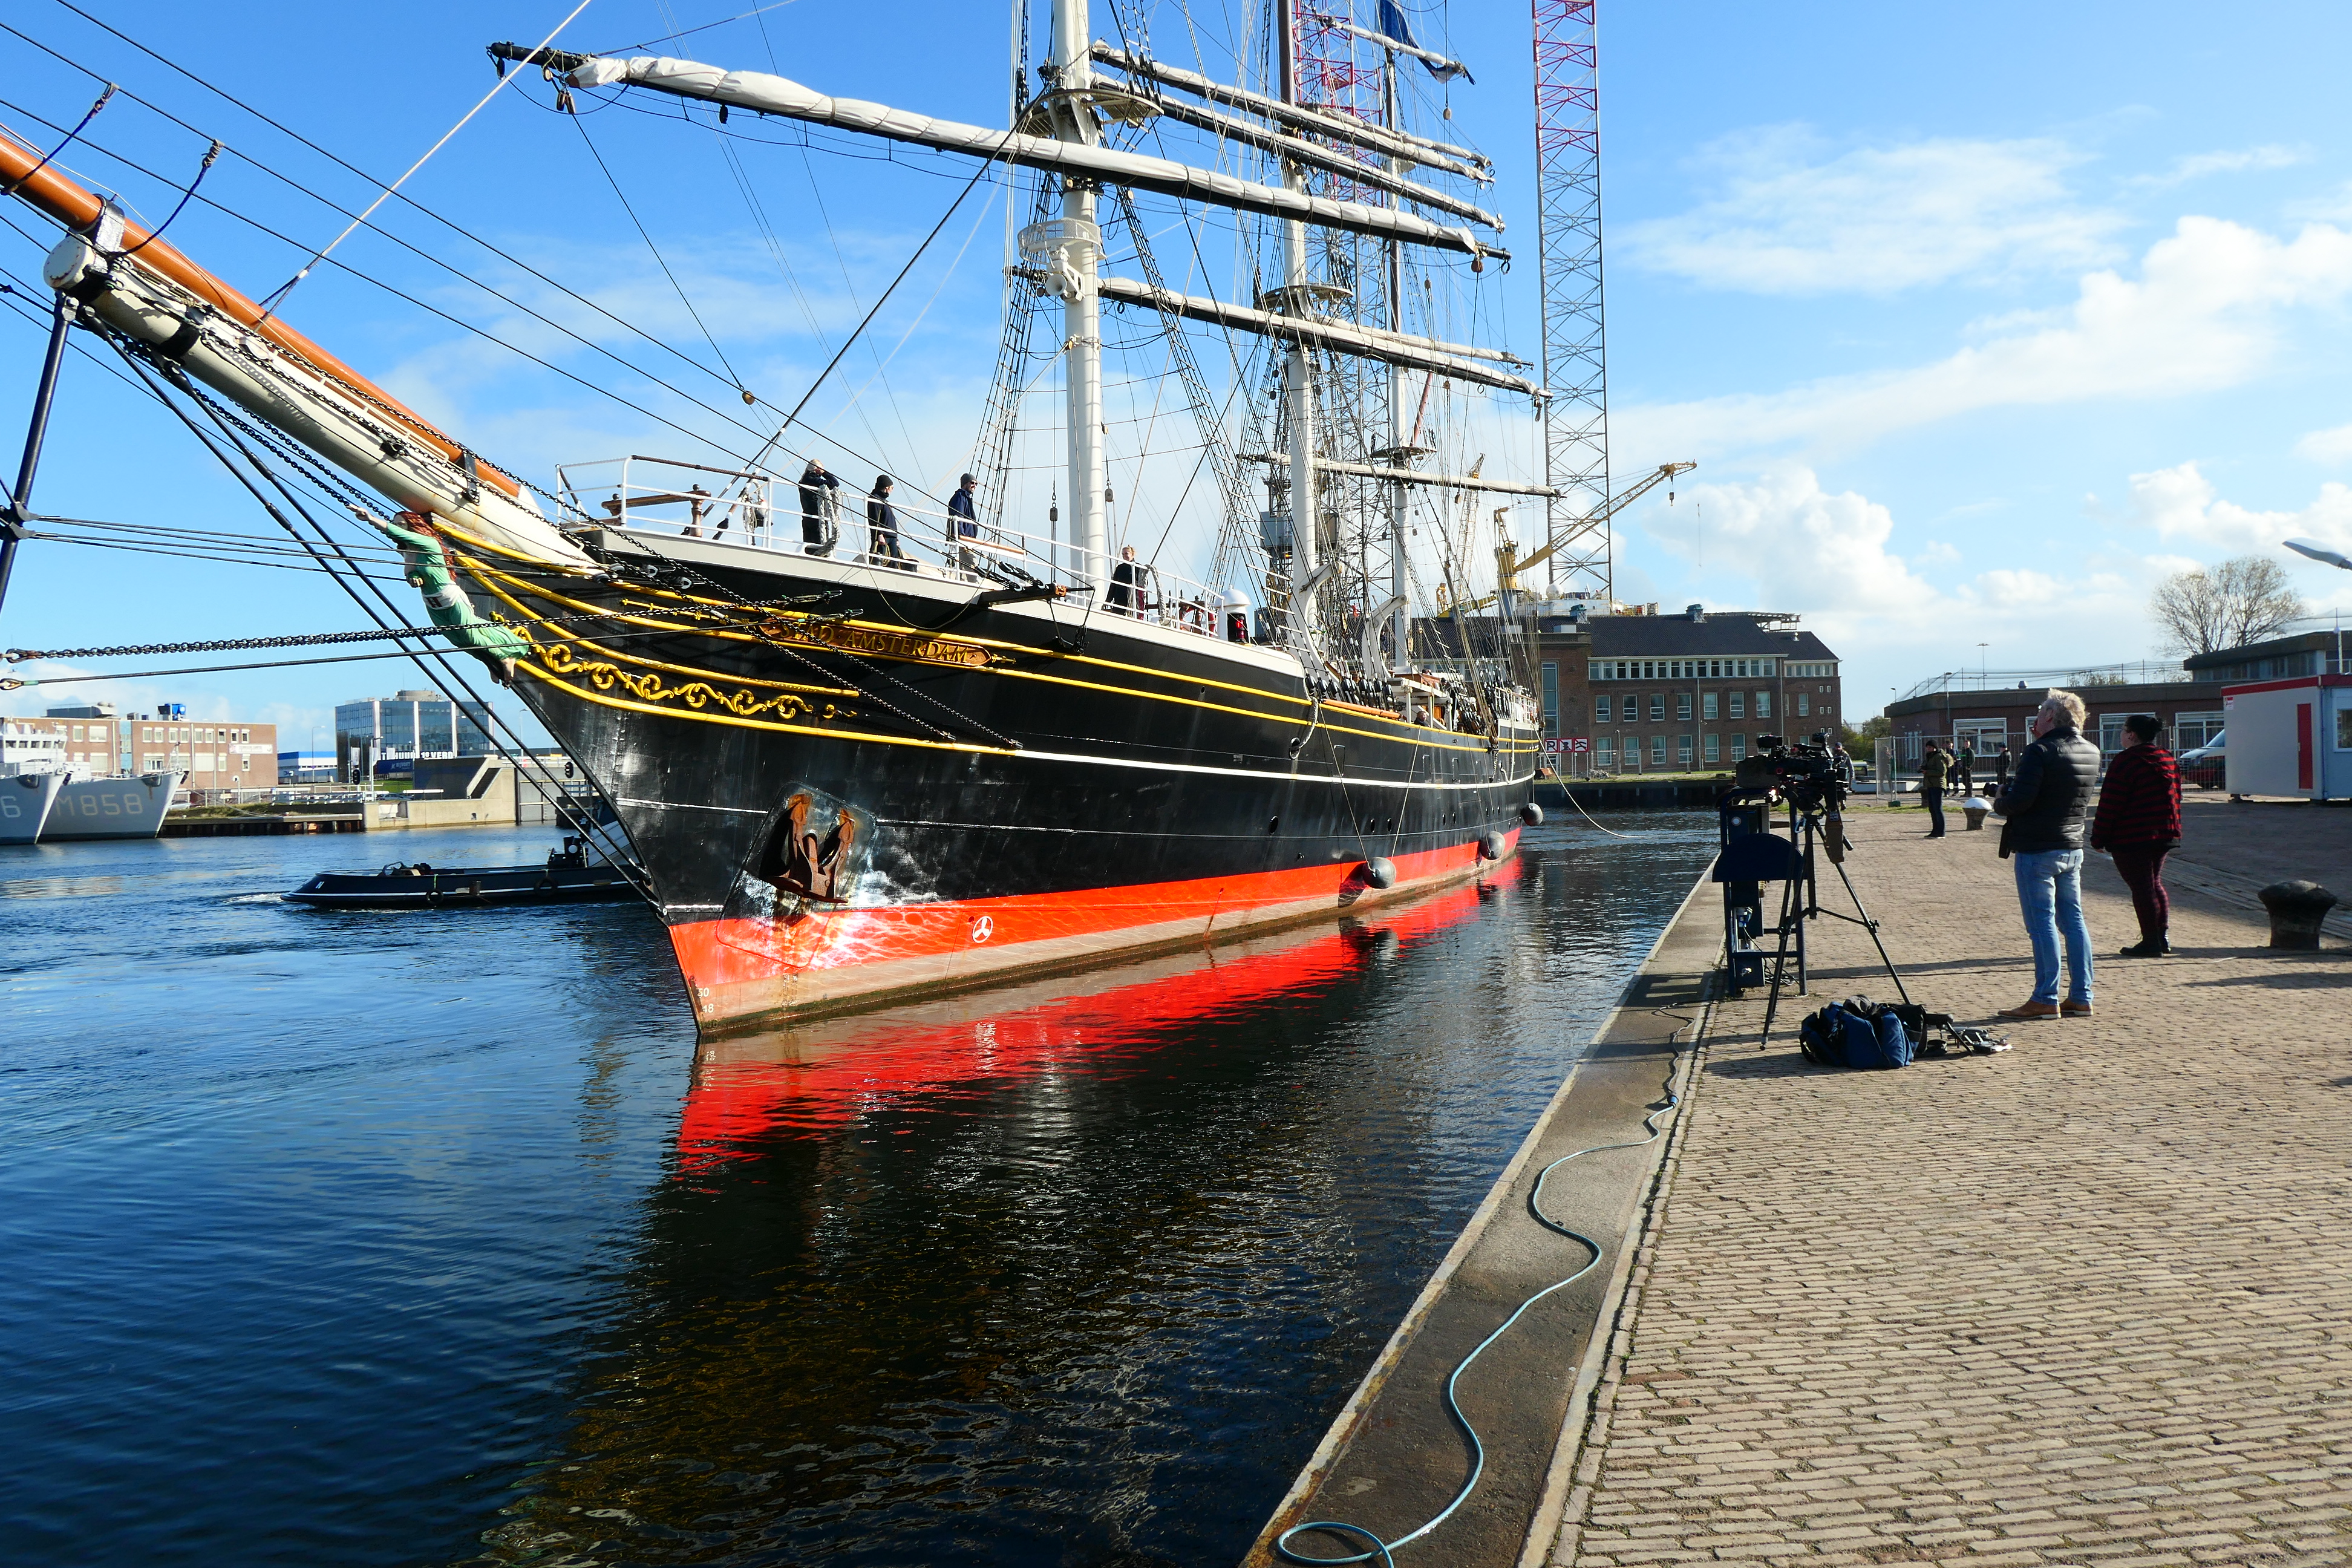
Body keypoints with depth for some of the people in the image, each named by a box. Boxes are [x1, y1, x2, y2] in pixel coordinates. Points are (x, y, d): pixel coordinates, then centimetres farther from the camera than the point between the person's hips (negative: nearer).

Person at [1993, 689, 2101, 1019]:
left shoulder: (2040, 752, -15)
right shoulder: (2091, 753, 10)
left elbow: (2018, 800, -21)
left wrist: (1999, 804, 0)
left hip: (2036, 849, -8)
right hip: (2073, 847, 8)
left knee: (2042, 922, -4)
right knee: (2073, 920, 10)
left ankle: (2045, 1000, -3)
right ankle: (2080, 998, 13)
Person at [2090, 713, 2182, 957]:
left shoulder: (2126, 761, -14)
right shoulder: (2169, 760, 11)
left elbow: (2110, 804, -15)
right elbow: (2175, 798, 17)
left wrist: (2099, 838, -9)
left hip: (2131, 838, -8)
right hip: (2164, 835, 8)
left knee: (2141, 887, -3)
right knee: (2154, 883, 19)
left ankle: (2151, 943, -2)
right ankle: (2163, 936, 20)